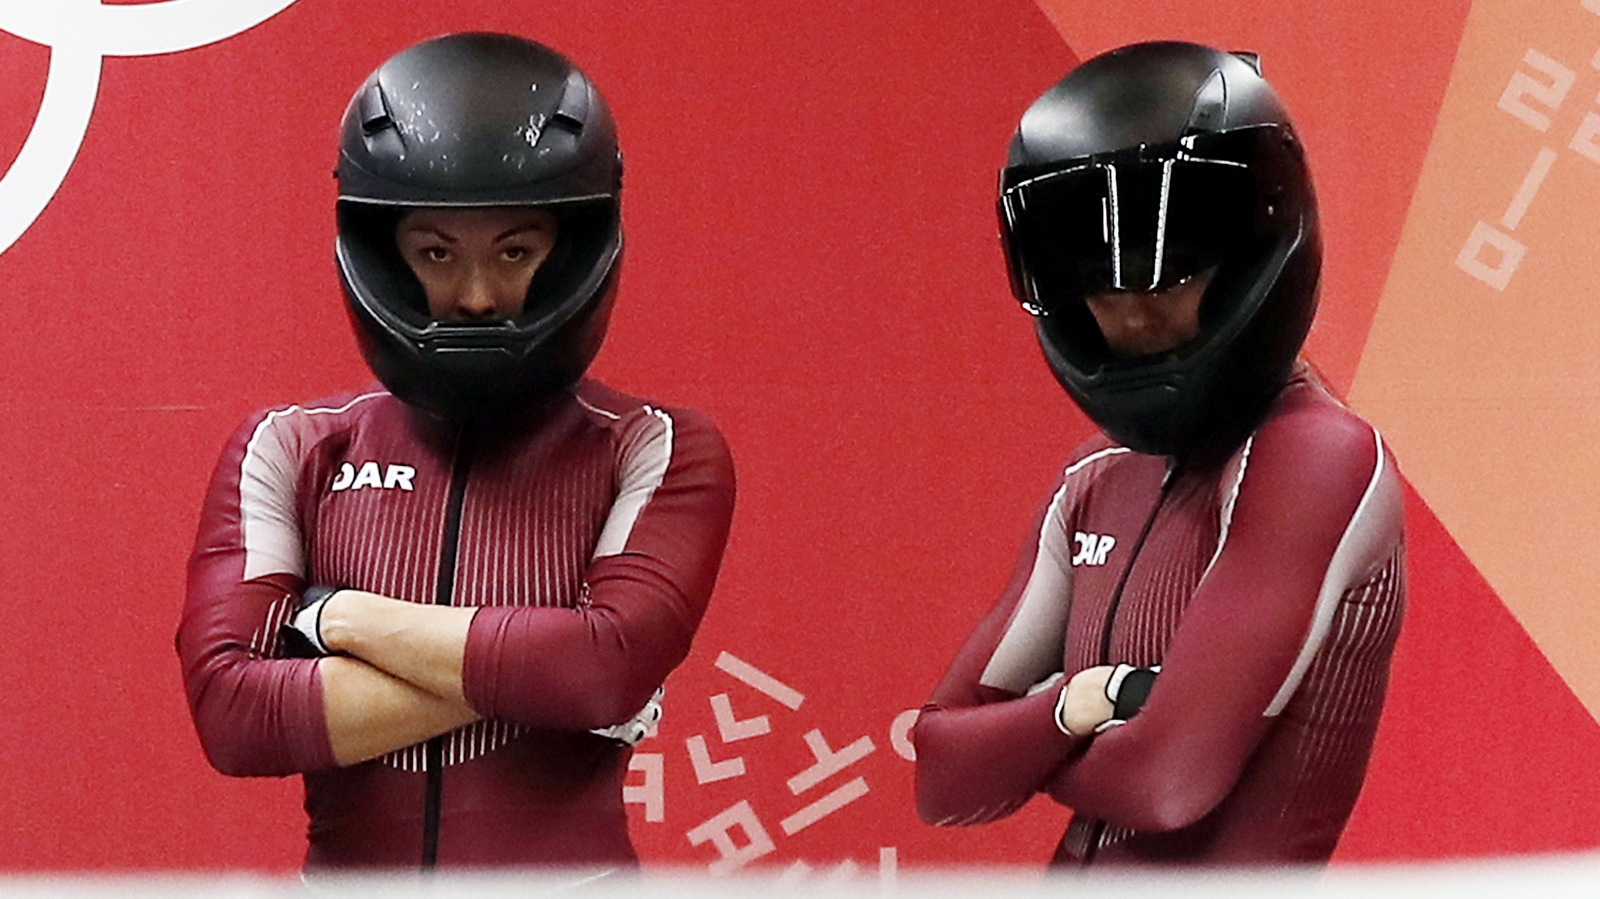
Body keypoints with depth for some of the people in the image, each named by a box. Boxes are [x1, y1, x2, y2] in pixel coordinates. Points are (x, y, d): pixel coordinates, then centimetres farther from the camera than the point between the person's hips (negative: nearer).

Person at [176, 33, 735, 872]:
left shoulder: (658, 454, -1)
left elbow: (617, 663, -17)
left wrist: (348, 621, -9)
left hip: (571, 860, -1)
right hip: (347, 863, 1)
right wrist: (531, 663, -14)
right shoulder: (289, 454, 4)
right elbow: (230, 711, -9)